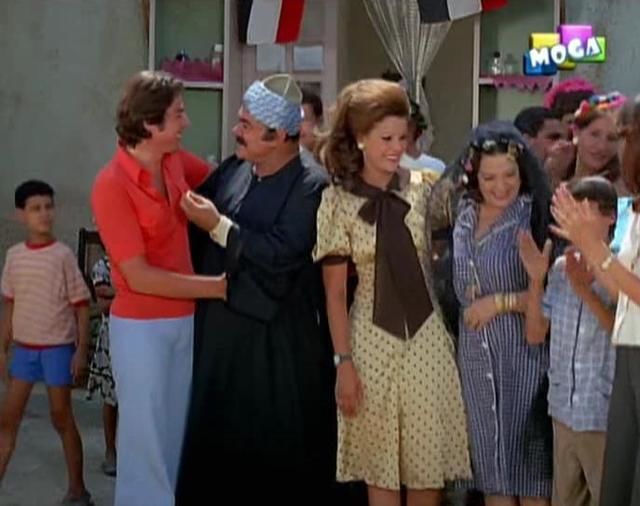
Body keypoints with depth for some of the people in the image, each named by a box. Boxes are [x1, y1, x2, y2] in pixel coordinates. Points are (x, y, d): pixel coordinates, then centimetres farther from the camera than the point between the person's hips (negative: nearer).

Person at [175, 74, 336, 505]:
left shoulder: (312, 186, -13)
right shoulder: (232, 170, 6)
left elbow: (281, 254, -23)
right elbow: (190, 223, 21)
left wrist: (217, 226, -18)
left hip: (278, 340, -6)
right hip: (218, 327, 6)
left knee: (281, 453, 4)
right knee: (216, 443, 13)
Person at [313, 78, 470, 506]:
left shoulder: (423, 188, -1)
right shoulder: (338, 201, -5)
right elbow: (335, 293, -3)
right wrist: (344, 362, -5)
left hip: (427, 334, 1)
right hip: (373, 338, -1)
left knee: (428, 461, 5)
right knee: (380, 465, 7)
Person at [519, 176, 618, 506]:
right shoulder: (561, 268, 5)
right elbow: (535, 334, 9)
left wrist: (585, 290, -22)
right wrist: (536, 280, -3)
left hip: (606, 417, -5)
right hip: (563, 412, 6)